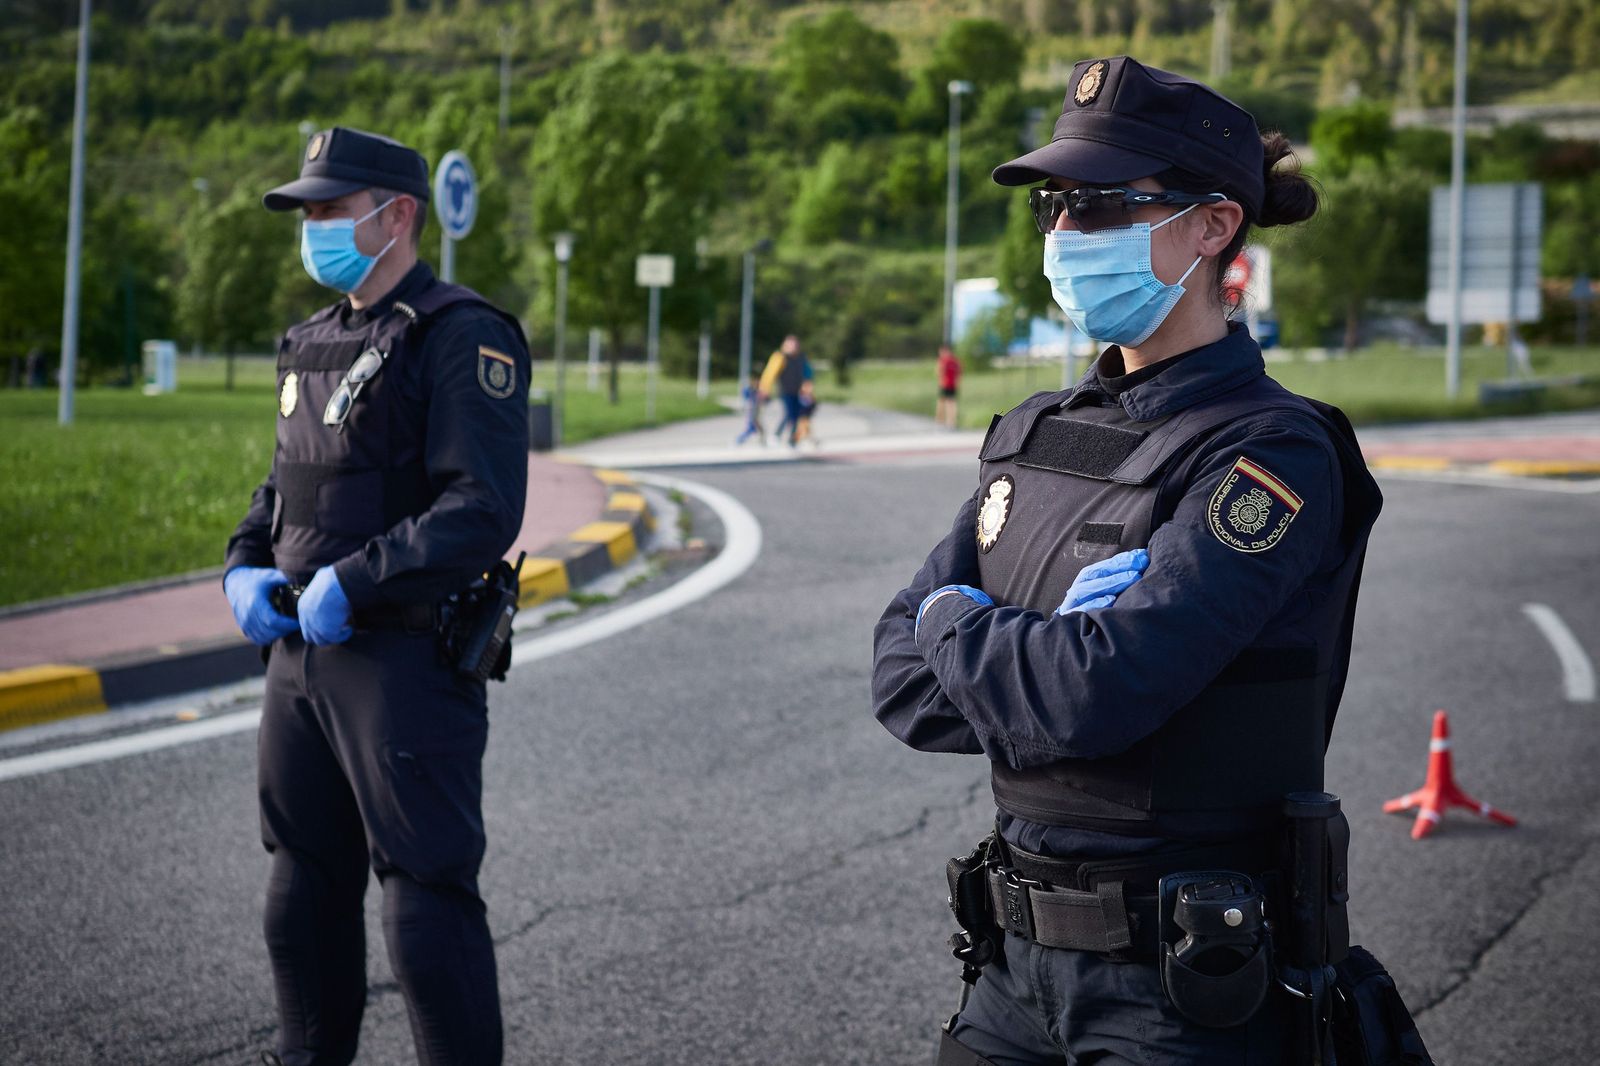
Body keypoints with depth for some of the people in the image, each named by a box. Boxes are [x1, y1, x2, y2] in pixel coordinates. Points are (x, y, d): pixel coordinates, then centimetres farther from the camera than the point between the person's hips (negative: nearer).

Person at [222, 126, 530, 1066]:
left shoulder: (464, 338, -12)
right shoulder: (317, 342, 15)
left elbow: (484, 512, -21)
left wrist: (350, 584, -22)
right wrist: (247, 566, 7)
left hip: (406, 662, -9)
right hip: (299, 652, 9)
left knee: (427, 902, -5)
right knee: (306, 889, 17)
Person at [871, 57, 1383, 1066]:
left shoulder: (1272, 453, -15)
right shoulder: (1039, 432, 9)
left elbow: (1101, 690, -25)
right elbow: (901, 678, 5)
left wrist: (959, 622, -7)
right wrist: (1035, 657, -13)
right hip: (1020, 954, 7)